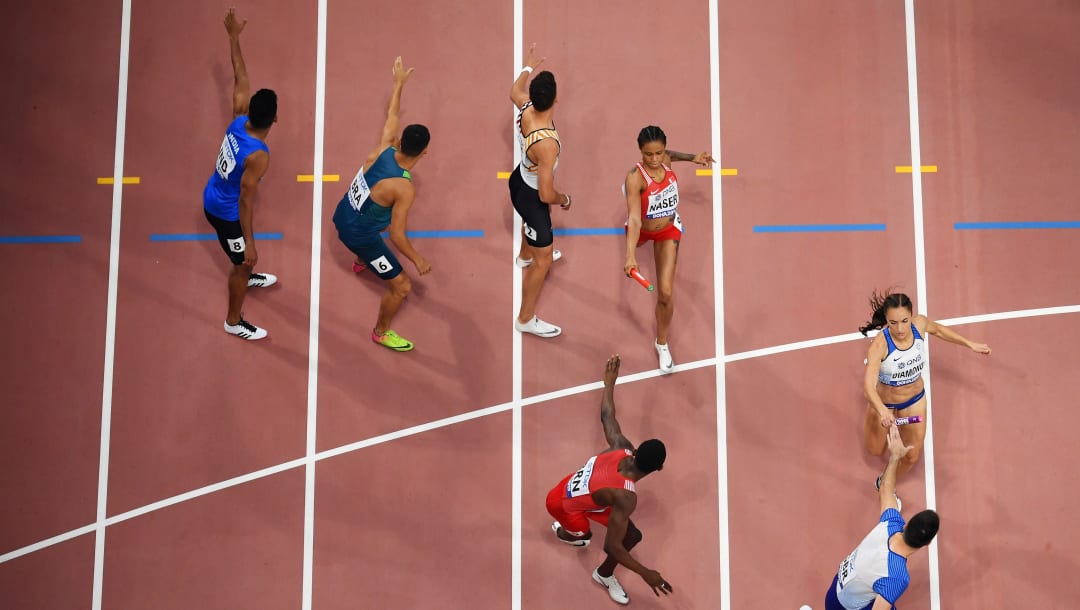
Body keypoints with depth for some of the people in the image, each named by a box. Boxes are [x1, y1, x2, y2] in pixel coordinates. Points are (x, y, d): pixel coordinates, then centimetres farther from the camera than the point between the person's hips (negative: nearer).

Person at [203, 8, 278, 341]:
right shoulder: (258, 156, -35)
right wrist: (250, 244, -26)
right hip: (226, 212, -8)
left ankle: (248, 276, 65)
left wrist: (234, 37, 5)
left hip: (212, 198, 8)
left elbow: (240, 78, -4)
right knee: (242, 262, 12)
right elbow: (245, 201, -32)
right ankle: (234, 322, 30)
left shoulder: (238, 122, -14)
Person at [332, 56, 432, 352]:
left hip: (343, 216, 8)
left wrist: (399, 82, 15)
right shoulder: (405, 189, -34)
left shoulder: (382, 150, -17)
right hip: (359, 235, -8)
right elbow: (397, 236, -27)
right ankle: (381, 332, 31)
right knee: (401, 286, 6)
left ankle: (360, 262, 73)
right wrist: (418, 260, -12)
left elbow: (391, 116, 3)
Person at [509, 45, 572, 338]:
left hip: (519, 181, 8)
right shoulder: (547, 143, -43)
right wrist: (564, 199, -13)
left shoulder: (525, 108, -22)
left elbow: (515, 90, 6)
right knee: (543, 259, 8)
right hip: (531, 197, -8)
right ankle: (526, 319, 23)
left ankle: (525, 255, 74)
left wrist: (528, 66, 23)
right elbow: (546, 196, -35)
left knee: (532, 222, 41)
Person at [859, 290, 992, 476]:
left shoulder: (920, 324, -23)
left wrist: (970, 344, 8)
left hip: (914, 399, 3)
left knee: (911, 457, 12)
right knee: (875, 451, 19)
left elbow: (938, 329, 3)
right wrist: (882, 411, -64)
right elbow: (868, 386, -46)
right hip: (883, 402, -3)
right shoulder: (879, 345, -38)